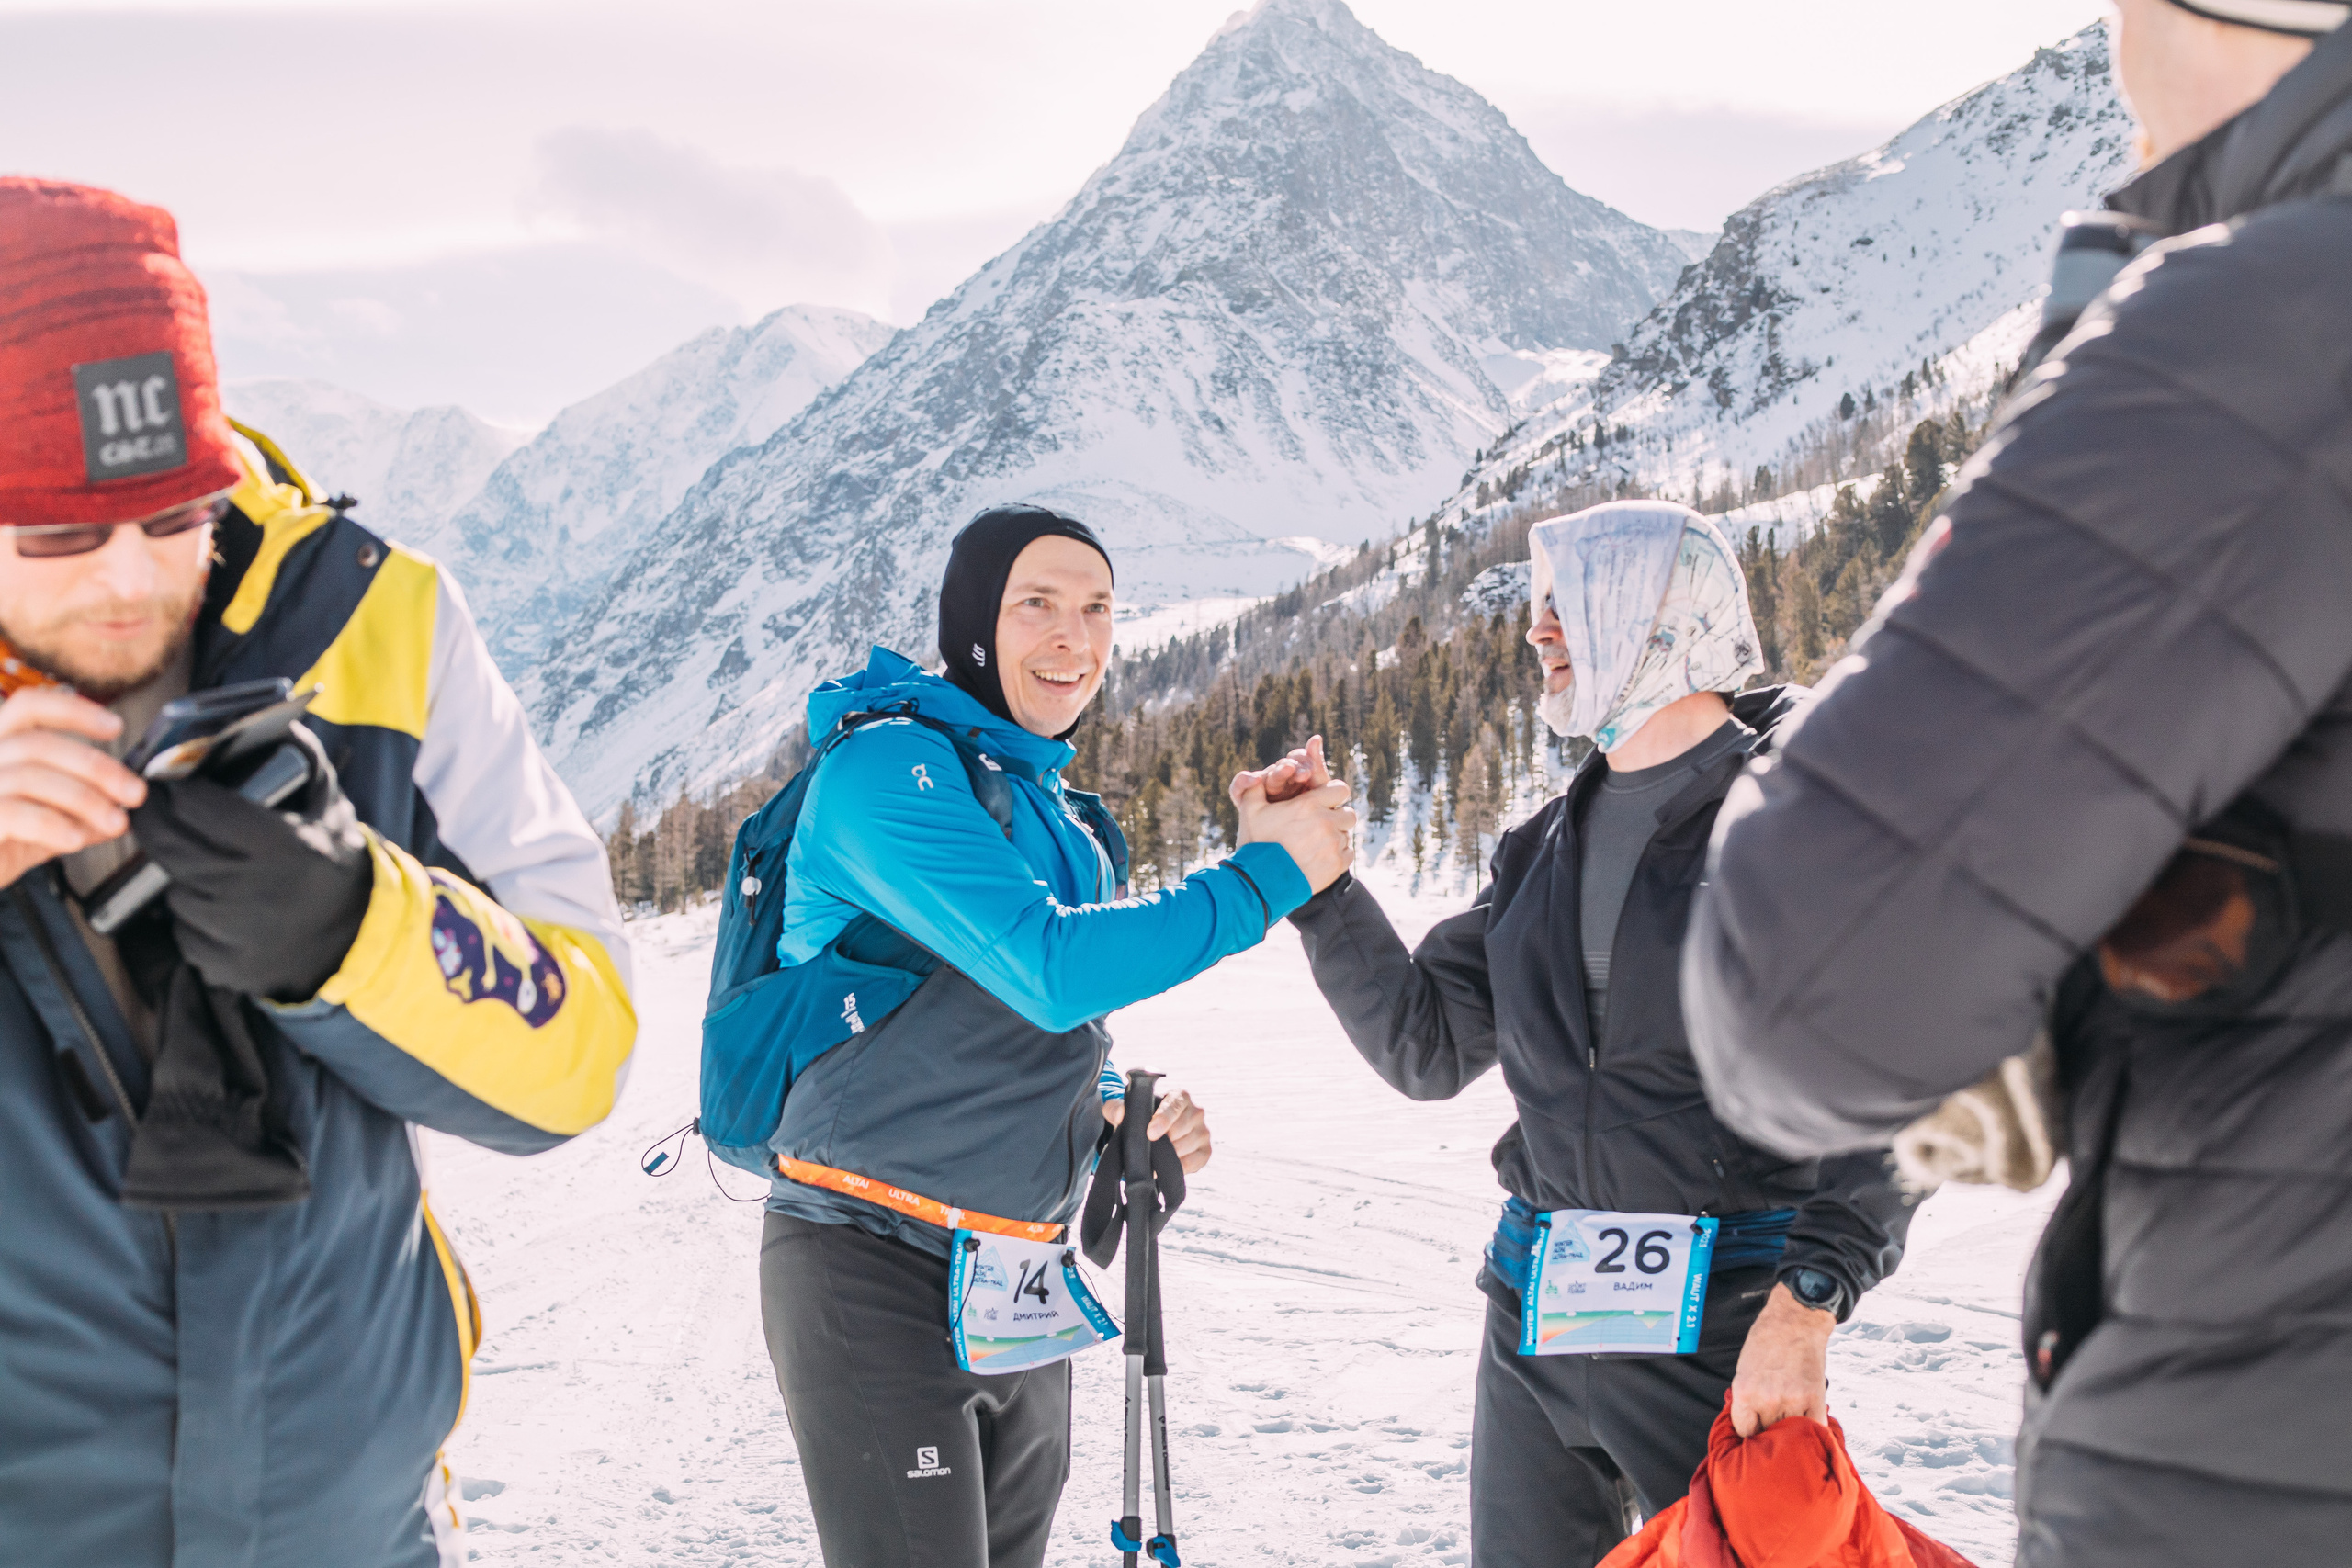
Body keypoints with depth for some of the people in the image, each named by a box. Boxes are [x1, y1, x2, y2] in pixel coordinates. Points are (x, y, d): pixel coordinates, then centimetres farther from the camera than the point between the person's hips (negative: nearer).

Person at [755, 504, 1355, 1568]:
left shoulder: (1064, 815, 12)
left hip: (1019, 1283, 8)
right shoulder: (886, 765, -15)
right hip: (875, 1271, -8)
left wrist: (1117, 1119, 1)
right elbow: (1052, 971, -26)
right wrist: (1266, 877, -20)